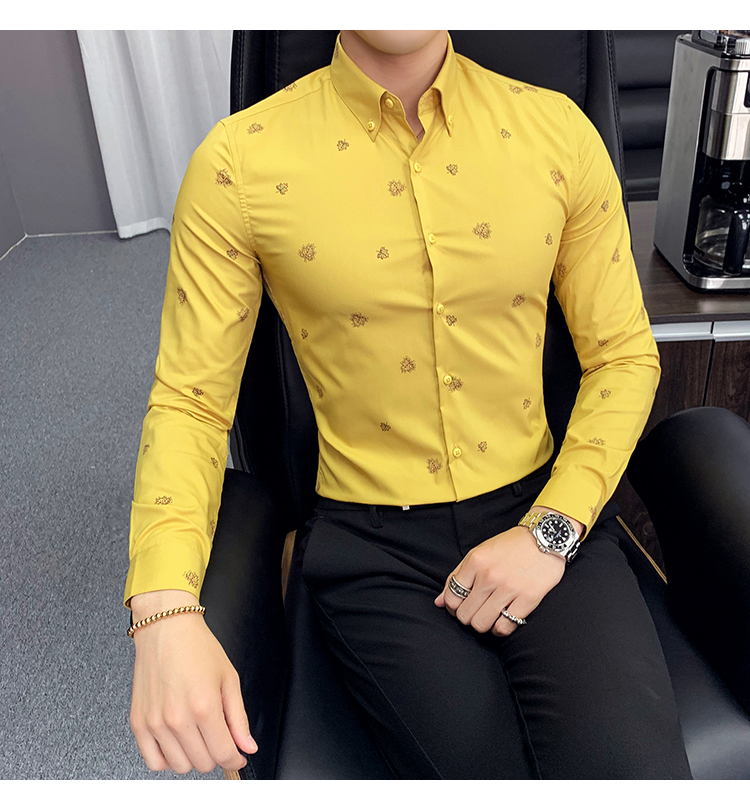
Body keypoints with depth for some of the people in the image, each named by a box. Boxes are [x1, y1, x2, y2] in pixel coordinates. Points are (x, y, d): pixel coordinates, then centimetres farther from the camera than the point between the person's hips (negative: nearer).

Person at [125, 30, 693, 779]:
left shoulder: (557, 129, 0)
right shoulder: (239, 162, -6)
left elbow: (624, 356, 5)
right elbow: (189, 401, -4)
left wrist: (551, 531, -9)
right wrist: (164, 614, -19)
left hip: (543, 511, 2)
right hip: (371, 546, -1)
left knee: (634, 762, -19)